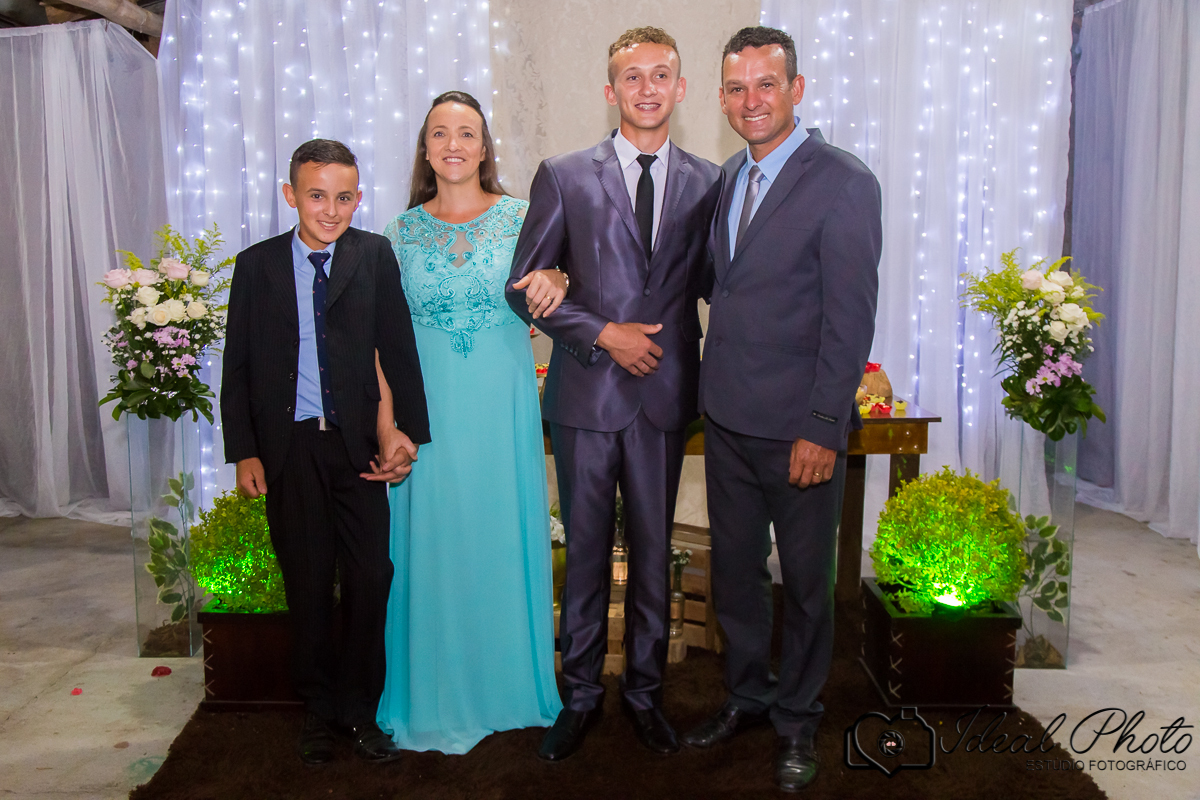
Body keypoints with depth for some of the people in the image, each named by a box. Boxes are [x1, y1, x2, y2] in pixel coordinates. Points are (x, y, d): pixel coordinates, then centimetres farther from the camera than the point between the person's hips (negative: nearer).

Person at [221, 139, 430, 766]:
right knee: (307, 584, 11)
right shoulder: (256, 265, 3)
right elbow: (237, 368, 5)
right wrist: (244, 452, -1)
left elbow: (398, 349, -1)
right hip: (288, 447, 1)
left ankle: (359, 708, 21)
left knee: (371, 577, 2)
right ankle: (318, 709, 28)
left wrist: (409, 430, -9)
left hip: (358, 443, 0)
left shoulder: (375, 256, 2)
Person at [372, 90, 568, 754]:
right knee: (434, 540, 6)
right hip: (429, 404, 1)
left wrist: (556, 281, -24)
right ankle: (438, 696, 23)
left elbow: (548, 296, 0)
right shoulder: (403, 231, 5)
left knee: (503, 535, 8)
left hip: (503, 401, 0)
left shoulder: (519, 217, 2)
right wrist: (386, 421, 0)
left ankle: (509, 683, 27)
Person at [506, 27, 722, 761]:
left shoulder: (707, 182, 5)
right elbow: (525, 287, -2)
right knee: (585, 553, 10)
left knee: (654, 552, 13)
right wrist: (603, 335, -12)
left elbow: (711, 282, 10)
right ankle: (581, 696, 28)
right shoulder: (564, 176, 0)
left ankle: (645, 691, 31)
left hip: (665, 395, 2)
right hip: (586, 394, -1)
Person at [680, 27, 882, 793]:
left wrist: (823, 428, -18)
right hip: (728, 418, 6)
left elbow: (850, 319, -16)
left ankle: (798, 719, 31)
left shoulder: (844, 182, -12)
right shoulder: (732, 175, 10)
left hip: (797, 427, -6)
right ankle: (747, 695, 38)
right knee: (734, 569, 17)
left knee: (806, 581, 11)